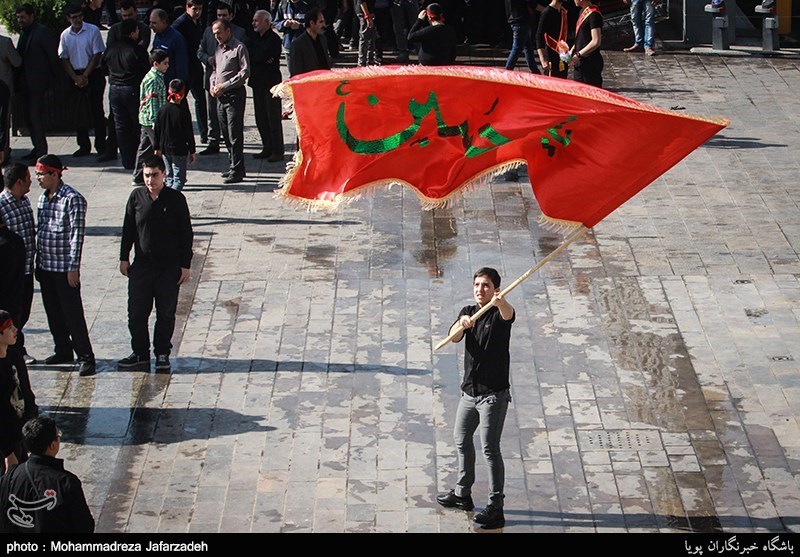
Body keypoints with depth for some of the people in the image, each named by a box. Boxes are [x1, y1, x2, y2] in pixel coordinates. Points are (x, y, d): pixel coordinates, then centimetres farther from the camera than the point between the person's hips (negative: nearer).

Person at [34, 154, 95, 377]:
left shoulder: (72, 199, -15)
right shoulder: (43, 197, 9)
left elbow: (77, 234, -16)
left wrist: (73, 267, -18)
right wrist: (38, 262, 15)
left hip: (65, 267, -8)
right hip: (45, 265, 8)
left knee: (73, 313, -5)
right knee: (53, 312, 14)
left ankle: (85, 357, 1)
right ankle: (63, 351, 27)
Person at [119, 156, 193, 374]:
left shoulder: (176, 199, -6)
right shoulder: (137, 197, 0)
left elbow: (186, 233, -2)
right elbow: (128, 229, 10)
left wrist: (185, 265, -3)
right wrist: (124, 258, 8)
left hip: (169, 267, -2)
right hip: (141, 265, 2)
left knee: (166, 313, 6)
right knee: (136, 312, 2)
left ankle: (162, 354, 18)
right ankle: (140, 354, 15)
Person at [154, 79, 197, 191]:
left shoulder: (162, 110, -1)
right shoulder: (183, 112, -13)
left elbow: (156, 131, 6)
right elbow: (189, 133, -8)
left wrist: (157, 148, 16)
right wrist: (192, 151, 1)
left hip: (165, 149, 5)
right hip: (180, 150, -5)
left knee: (169, 176, 17)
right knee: (179, 178, -2)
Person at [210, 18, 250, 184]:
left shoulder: (239, 47, -8)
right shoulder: (219, 49, 17)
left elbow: (245, 72, -13)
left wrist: (225, 86, -16)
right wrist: (212, 84, 5)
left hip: (234, 95, -8)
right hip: (221, 96, 8)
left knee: (235, 135, -8)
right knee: (226, 135, 11)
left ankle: (237, 171, -7)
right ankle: (234, 166, 20)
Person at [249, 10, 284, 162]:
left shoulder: (273, 39, -12)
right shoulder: (256, 38, 15)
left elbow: (260, 57, -20)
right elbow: (250, 56, 4)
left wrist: (252, 58, -1)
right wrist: (263, 59, -13)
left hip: (271, 83, -8)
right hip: (258, 82, 8)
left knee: (273, 118, -4)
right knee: (261, 118, 11)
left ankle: (277, 151, 0)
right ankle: (267, 149, 19)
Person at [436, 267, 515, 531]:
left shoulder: (499, 313, -11)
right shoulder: (468, 311, 7)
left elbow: (509, 314, -37)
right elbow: (453, 338, -11)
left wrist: (501, 302, -61)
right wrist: (462, 324, -34)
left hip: (494, 393, -8)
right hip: (469, 390, 8)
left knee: (490, 448, -10)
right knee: (462, 439, 21)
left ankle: (496, 509, -8)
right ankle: (463, 494, 39)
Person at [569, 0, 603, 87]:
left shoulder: (594, 14, -18)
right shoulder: (583, 11, 11)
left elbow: (596, 42, -23)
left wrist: (578, 55, -20)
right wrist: (573, 49, 8)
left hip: (590, 63, -10)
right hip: (580, 62, 10)